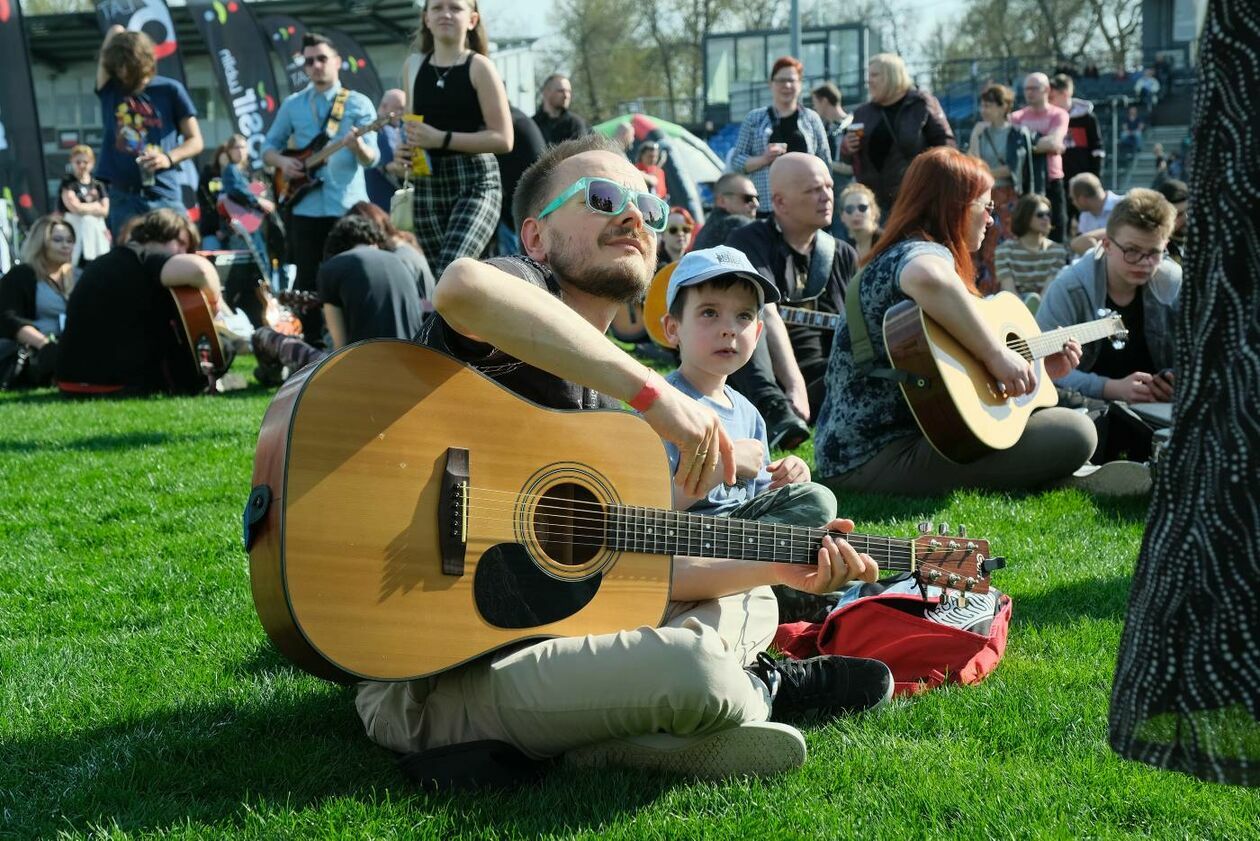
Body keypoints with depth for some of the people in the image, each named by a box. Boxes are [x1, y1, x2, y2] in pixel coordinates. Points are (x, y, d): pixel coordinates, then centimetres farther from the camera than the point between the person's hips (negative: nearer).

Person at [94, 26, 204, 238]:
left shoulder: (170, 90, 4)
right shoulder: (109, 90, 8)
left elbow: (195, 141, 6)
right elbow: (115, 31, 6)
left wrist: (169, 158, -11)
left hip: (164, 196, -1)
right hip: (123, 197, 1)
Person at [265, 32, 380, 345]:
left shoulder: (359, 104, 2)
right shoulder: (292, 105, 10)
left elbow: (371, 159, -6)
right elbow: (268, 147, 16)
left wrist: (358, 147, -28)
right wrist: (282, 161, -5)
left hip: (347, 208, -3)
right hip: (304, 209, 3)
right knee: (307, 285, 6)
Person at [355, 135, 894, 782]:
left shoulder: (607, 404, 15)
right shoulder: (524, 286, -9)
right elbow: (463, 286, -36)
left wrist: (778, 567, 5)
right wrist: (653, 390, -32)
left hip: (531, 634, 10)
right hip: (427, 680, -10)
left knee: (751, 603, 25)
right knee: (693, 663, -32)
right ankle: (759, 690, 3)